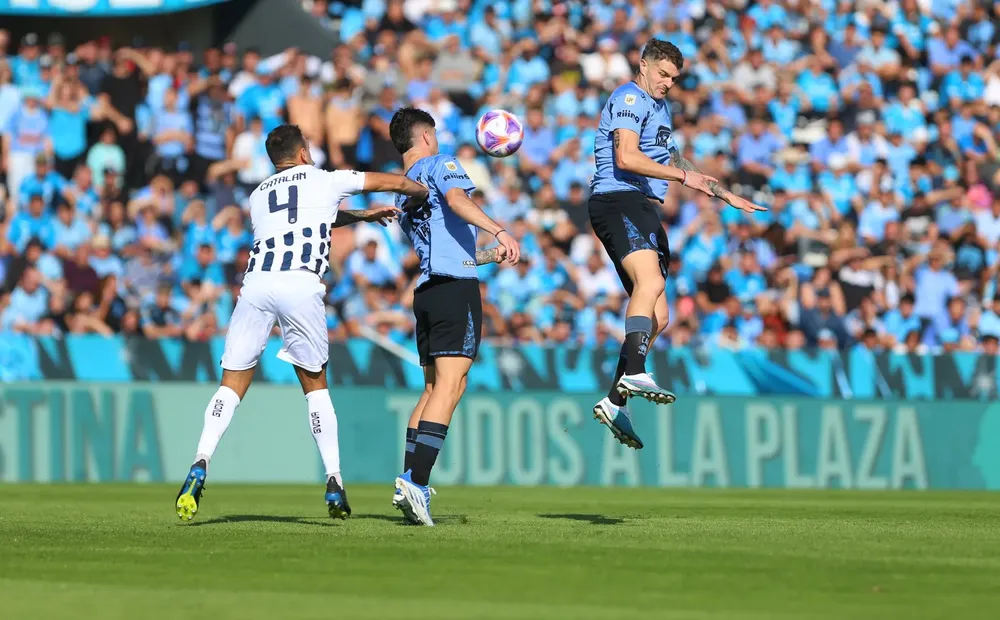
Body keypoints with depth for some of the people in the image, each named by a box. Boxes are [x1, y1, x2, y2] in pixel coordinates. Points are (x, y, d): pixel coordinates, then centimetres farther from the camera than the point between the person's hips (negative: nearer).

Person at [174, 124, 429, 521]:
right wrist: (430, 194, 49)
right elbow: (394, 182, 30)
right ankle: (334, 482, 9)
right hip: (301, 286, -2)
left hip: (257, 283, 2)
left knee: (232, 384, 4)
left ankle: (201, 464, -17)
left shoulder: (258, 196, 30)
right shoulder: (324, 181, 20)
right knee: (315, 384, 14)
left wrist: (361, 216, 58)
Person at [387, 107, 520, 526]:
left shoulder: (403, 193, 23)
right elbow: (456, 199, -20)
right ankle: (416, 481, -23)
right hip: (456, 287, -8)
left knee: (433, 387, 12)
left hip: (426, 289, 8)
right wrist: (498, 231, -32)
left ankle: (409, 483, 4)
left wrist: (491, 255, 44)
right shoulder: (440, 164, 2)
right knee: (451, 383, -12)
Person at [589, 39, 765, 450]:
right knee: (650, 281, -32)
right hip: (618, 201, -10)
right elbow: (626, 157, -17)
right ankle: (635, 373, -48)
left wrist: (726, 196, 38)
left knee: (657, 316, 5)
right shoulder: (630, 99, -3)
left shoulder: (660, 108, 29)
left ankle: (615, 402, 6)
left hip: (644, 209, 10)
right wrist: (684, 176, -19)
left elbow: (673, 162, 40)